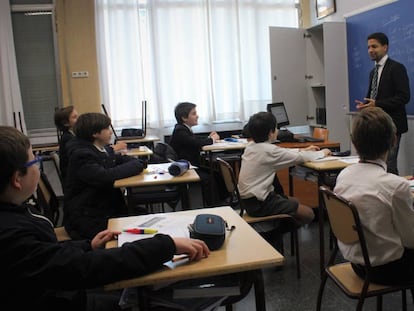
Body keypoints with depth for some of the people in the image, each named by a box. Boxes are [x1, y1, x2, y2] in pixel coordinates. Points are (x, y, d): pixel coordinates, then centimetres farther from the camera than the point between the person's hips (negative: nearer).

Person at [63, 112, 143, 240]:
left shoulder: (105, 149, 10)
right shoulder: (81, 154, -17)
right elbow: (104, 176, -30)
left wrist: (138, 163, -5)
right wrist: (135, 166, -17)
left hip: (107, 207, 8)